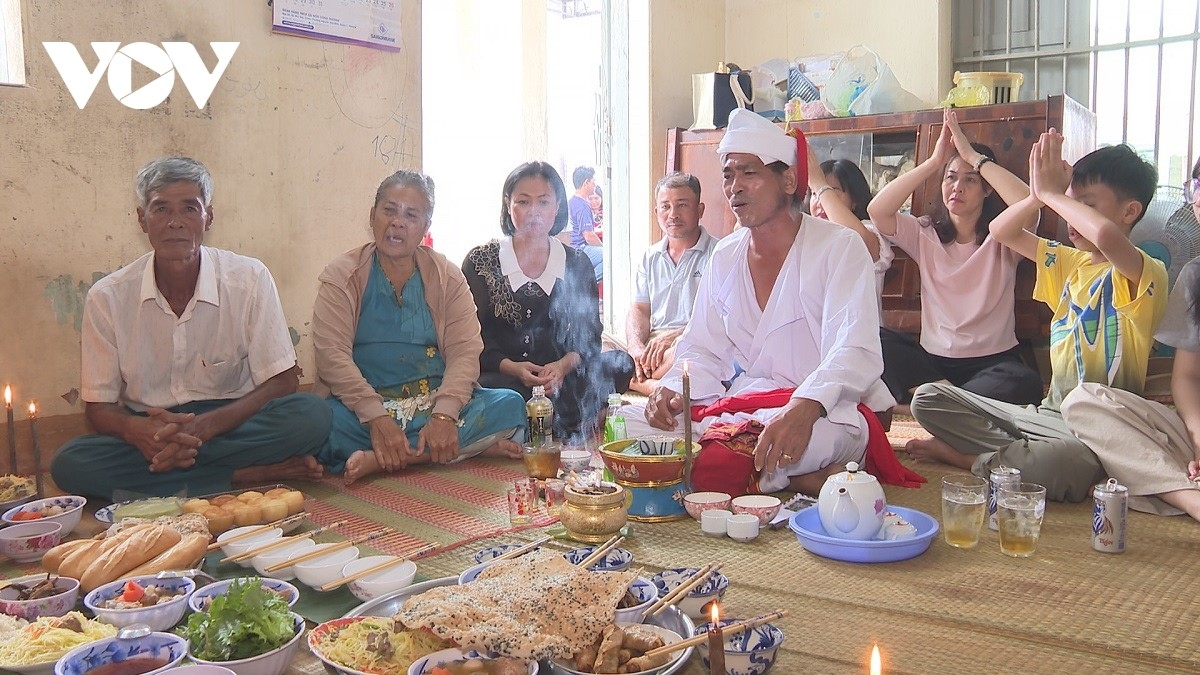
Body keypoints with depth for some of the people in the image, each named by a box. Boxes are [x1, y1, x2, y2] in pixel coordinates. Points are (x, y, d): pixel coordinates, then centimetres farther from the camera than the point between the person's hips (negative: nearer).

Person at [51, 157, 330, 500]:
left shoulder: (250, 279, -6)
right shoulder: (107, 297, -3)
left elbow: (282, 382, -7)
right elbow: (99, 407, 1)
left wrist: (204, 426, -22)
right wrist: (137, 430, -25)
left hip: (231, 423, -2)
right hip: (150, 430, 2)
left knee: (311, 415, -28)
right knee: (70, 465, -28)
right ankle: (248, 475, -25)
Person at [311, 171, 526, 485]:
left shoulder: (447, 276, 8)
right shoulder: (341, 275, 2)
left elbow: (465, 351, -3)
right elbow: (332, 355, -10)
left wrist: (444, 414, -22)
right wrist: (377, 418, -24)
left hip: (436, 403, 3)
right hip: (362, 407, -2)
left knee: (510, 405, -23)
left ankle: (377, 460, -27)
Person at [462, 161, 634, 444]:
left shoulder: (577, 264, 16)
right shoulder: (480, 262, 10)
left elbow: (589, 336, 6)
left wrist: (564, 365, -17)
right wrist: (511, 367, -19)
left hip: (563, 380, 3)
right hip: (498, 377, -3)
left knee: (619, 364, -26)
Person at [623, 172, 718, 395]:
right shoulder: (650, 257, 21)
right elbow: (639, 310, 14)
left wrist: (673, 336, -21)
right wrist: (637, 348, -8)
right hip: (651, 344, 6)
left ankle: (635, 380, -22)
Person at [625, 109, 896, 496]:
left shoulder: (839, 248, -6)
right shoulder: (724, 258, 12)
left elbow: (856, 352, -19)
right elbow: (703, 351, 14)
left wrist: (804, 408, -39)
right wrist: (673, 390, -10)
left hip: (826, 414, -7)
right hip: (741, 411, 7)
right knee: (629, 422, -14)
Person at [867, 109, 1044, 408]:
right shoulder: (925, 234, 8)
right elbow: (877, 210, -11)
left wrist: (974, 157, -15)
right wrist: (933, 162, -9)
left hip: (993, 360, -2)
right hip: (932, 359, 2)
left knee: (1025, 383, -35)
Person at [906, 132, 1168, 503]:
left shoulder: (1145, 275, -11)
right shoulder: (1071, 263, 15)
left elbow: (1105, 235, -35)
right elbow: (1002, 231, 16)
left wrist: (1051, 193, -19)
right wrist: (1040, 194, -2)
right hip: (1050, 414, 7)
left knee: (1068, 463, -43)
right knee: (928, 398, -1)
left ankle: (972, 458, -14)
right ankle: (1022, 456, -13)